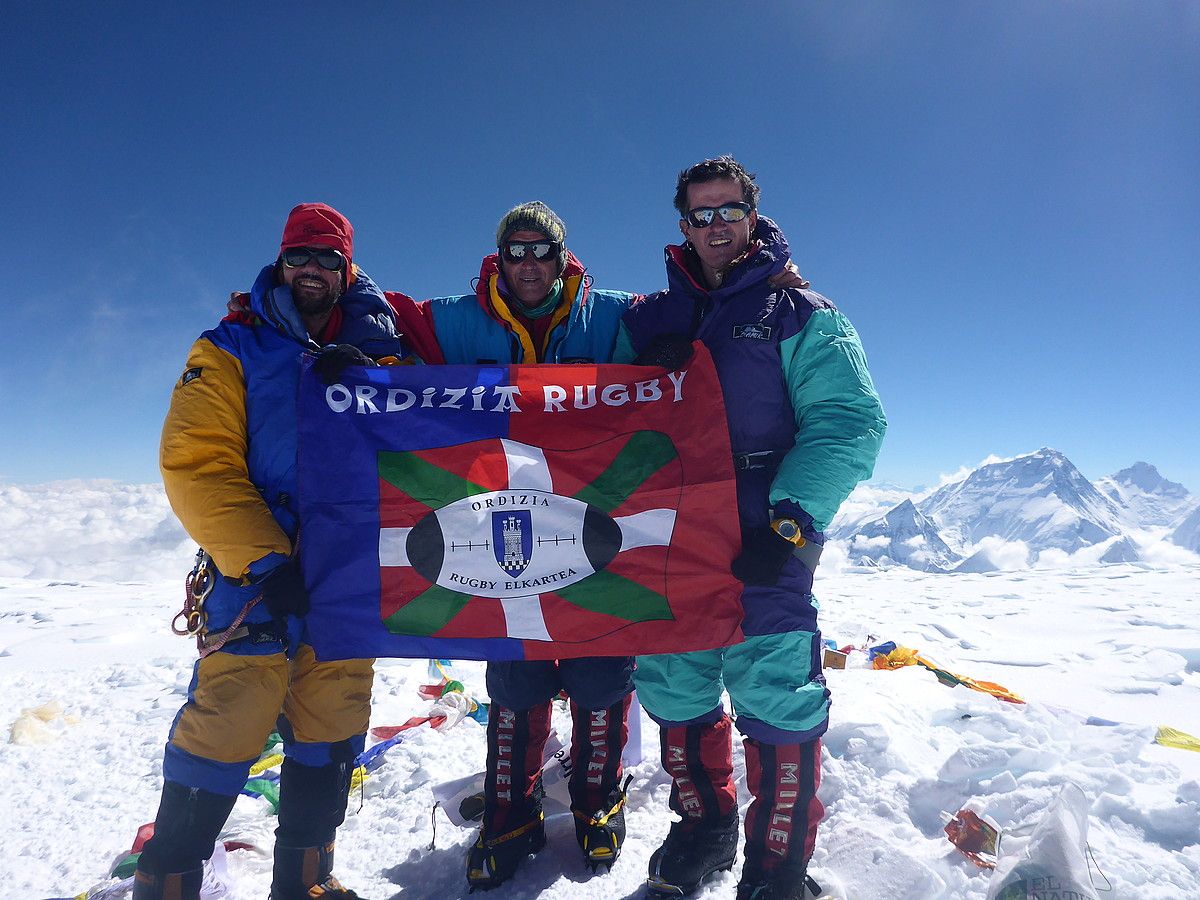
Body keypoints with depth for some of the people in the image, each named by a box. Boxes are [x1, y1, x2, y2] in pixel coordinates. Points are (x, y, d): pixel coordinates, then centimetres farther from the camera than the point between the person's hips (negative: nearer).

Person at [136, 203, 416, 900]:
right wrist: (265, 559, -14)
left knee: (333, 728, 10)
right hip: (258, 574, -3)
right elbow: (196, 462, -6)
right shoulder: (233, 349, 4)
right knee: (224, 729, -5)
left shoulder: (377, 353, 12)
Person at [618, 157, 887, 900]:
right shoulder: (649, 320, 15)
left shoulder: (800, 317, 4)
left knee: (777, 700, -4)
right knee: (675, 692, 13)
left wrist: (790, 520, -17)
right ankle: (705, 829, 37)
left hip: (764, 548, -4)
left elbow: (849, 424, -6)